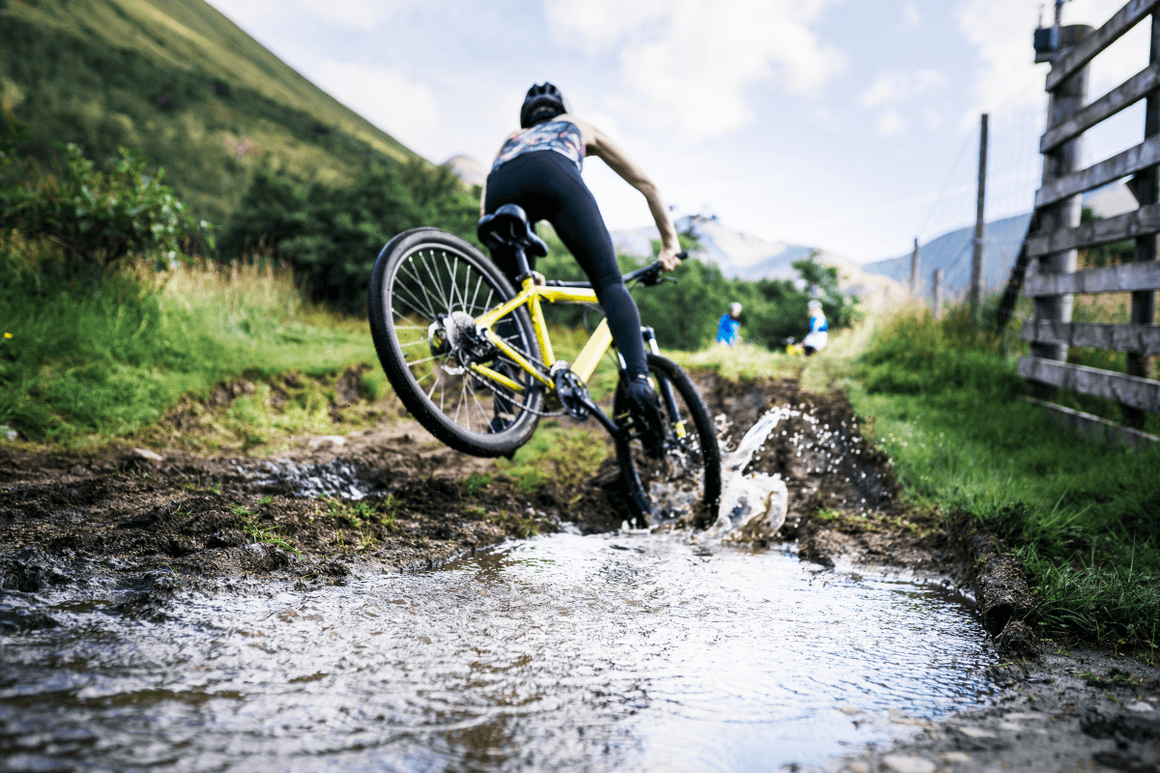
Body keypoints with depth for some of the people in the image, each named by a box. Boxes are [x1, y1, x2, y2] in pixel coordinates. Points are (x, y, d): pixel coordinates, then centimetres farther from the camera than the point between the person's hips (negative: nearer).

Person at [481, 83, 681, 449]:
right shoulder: (580, 128, 43)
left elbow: (487, 208, 30)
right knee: (610, 283, -3)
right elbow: (646, 184, 41)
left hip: (501, 185, 3)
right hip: (555, 177, -2)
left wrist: (523, 272, 31)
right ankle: (639, 379, -28)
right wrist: (670, 244, 45)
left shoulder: (511, 139, 46)